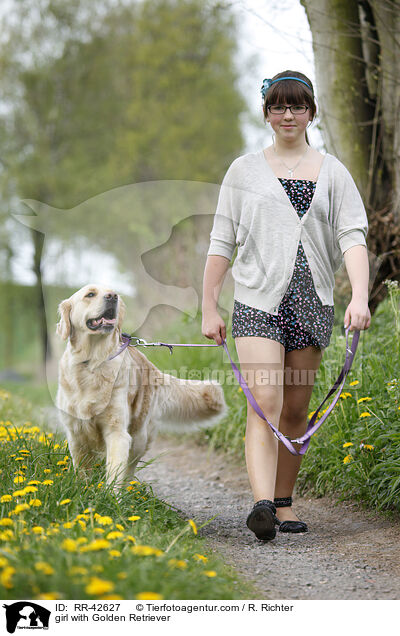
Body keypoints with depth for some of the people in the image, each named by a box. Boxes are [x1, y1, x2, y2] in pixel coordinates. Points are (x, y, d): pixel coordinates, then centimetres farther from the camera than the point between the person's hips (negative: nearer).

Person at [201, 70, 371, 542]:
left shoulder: (332, 172, 10)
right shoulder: (245, 170, 9)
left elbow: (353, 236, -1)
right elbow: (222, 242, 9)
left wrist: (359, 296, -16)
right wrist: (209, 307, 4)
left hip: (311, 303, 2)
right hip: (258, 300, -2)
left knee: (295, 410, 6)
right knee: (265, 403, -17)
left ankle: (284, 502, 18)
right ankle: (263, 505, -26)